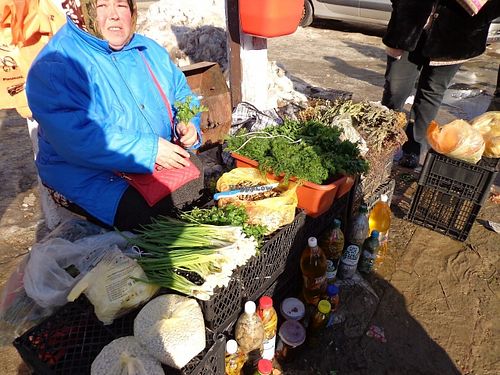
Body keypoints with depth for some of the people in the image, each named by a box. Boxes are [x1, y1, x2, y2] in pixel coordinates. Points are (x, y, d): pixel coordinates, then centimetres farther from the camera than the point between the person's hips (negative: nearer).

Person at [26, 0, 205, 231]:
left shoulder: (149, 50, 11)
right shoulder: (54, 66, -14)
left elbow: (183, 96, 17)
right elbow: (78, 138, -26)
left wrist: (188, 125, -6)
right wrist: (149, 149, -28)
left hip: (159, 159, 7)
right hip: (92, 176, -6)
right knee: (148, 211, -28)